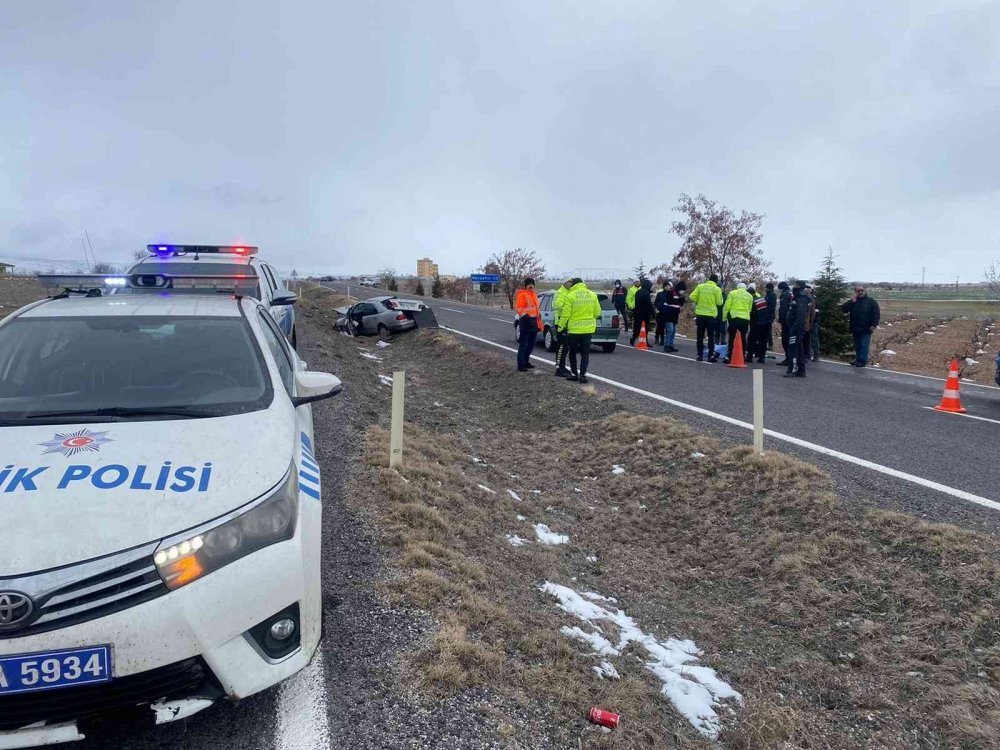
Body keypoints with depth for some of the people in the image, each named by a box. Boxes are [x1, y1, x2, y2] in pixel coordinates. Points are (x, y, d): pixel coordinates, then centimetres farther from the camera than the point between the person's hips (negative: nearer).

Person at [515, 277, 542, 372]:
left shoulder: (534, 295, 18)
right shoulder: (522, 294, -9)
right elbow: (517, 308, -16)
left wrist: (538, 318, 20)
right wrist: (525, 315, -26)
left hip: (534, 322, 9)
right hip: (526, 321, -9)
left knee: (531, 344, 15)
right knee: (524, 344, -8)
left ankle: (526, 362, 26)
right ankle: (520, 365, -7)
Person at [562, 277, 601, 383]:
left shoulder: (570, 295, -9)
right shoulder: (592, 295, 2)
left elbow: (566, 314, -11)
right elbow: (597, 313, 6)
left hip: (574, 328, -3)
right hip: (588, 328, 3)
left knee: (573, 352, 13)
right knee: (585, 353, 8)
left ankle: (575, 374, 15)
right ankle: (582, 375, 0)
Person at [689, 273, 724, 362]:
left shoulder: (700, 286, 1)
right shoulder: (717, 289, -5)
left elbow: (692, 297, -4)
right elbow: (719, 302, -1)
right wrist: (720, 295, 15)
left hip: (700, 314, 2)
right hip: (711, 315, -2)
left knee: (700, 336, 8)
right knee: (711, 336, 4)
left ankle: (700, 355, 9)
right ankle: (711, 356, 1)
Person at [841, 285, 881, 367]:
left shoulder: (870, 301, 0)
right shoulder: (852, 301, 11)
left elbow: (877, 313, -4)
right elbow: (843, 309, -2)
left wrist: (874, 325, -12)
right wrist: (851, 302, -14)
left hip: (866, 329, -4)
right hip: (856, 329, 4)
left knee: (864, 345, -7)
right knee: (857, 346, 11)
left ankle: (863, 361, -5)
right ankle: (858, 360, 19)